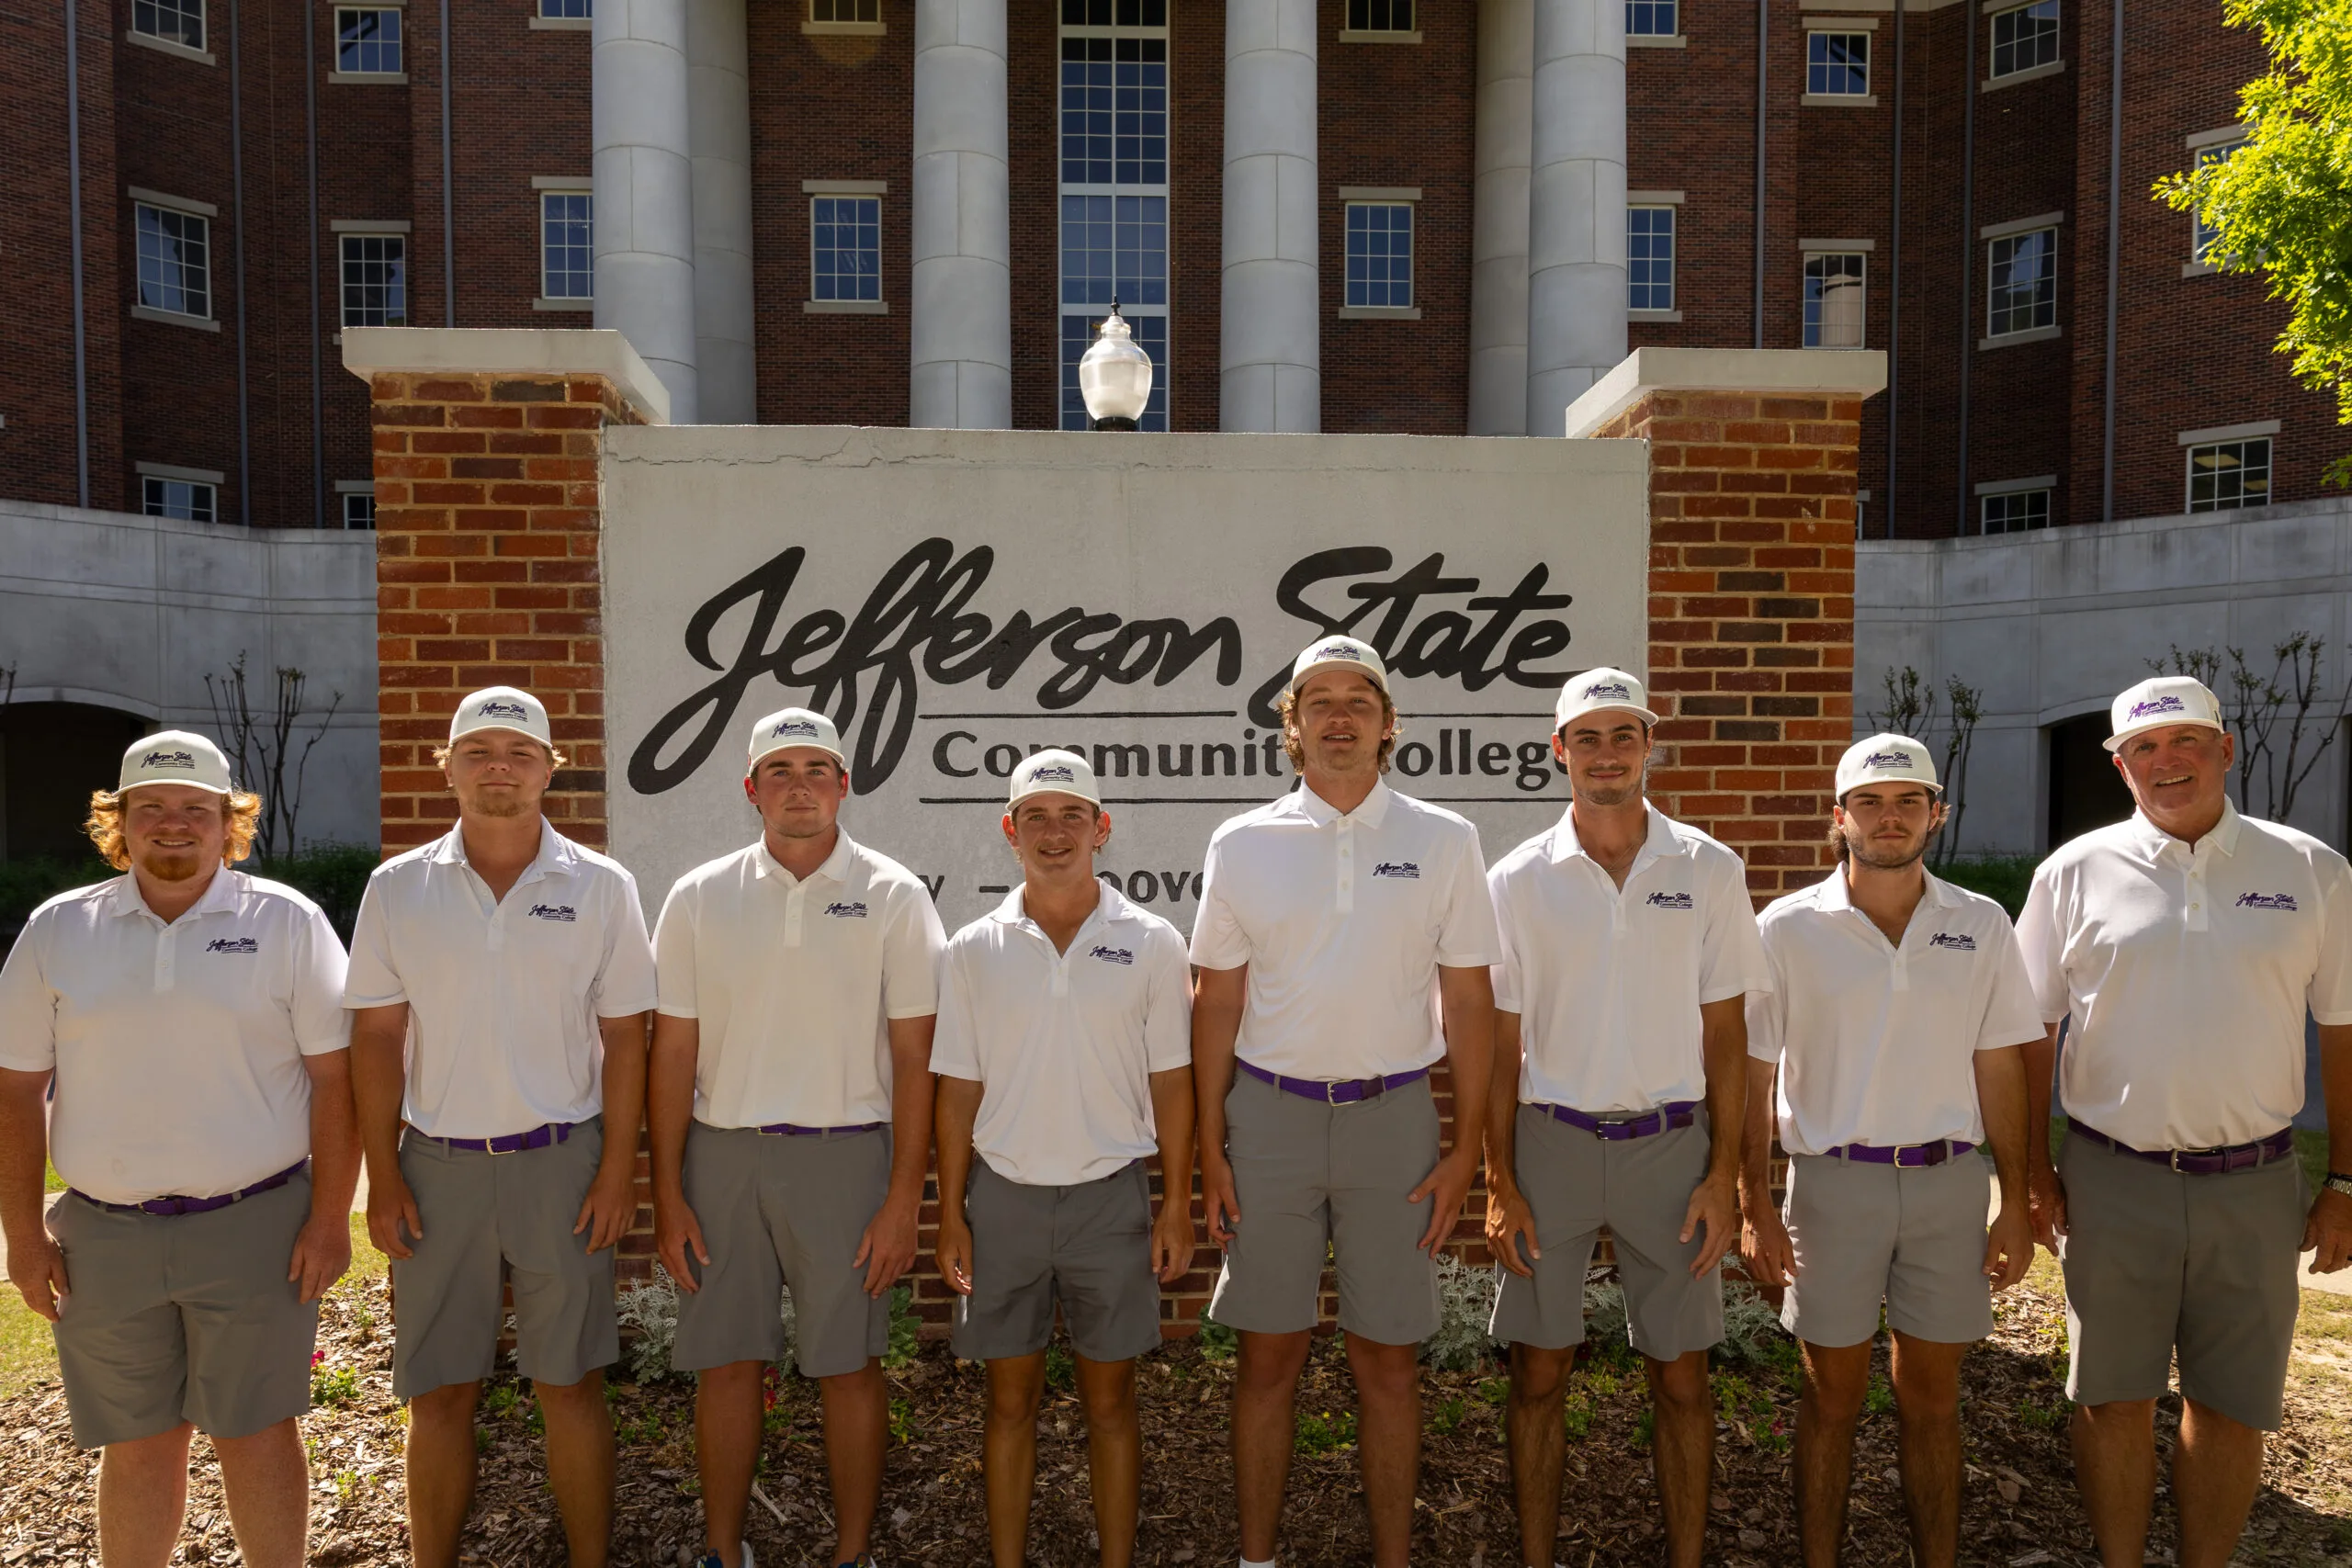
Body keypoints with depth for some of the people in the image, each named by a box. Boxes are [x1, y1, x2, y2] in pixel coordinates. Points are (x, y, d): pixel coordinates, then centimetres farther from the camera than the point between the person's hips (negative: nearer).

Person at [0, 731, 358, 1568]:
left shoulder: (286, 921, -3)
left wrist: (330, 1216, -9)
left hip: (254, 1226, -2)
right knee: (137, 1441, 14)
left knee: (256, 1430, 6)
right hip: (104, 1237, 3)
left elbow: (334, 1074, -5)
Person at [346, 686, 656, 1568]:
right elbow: (376, 1039, 4)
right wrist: (382, 1177, -1)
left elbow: (624, 1037, 0)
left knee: (570, 1385, 7)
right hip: (437, 1163, 1)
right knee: (438, 1392, 10)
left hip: (561, 1160, -1)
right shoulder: (398, 888, 2)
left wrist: (618, 1169, -5)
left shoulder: (600, 888, -1)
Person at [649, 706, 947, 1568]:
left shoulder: (893, 896, -2)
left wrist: (903, 1199, -7)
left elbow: (915, 1055, -3)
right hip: (722, 1155, 2)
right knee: (726, 1362, 10)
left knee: (849, 1365, 6)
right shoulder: (700, 897, 4)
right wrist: (668, 1192, 2)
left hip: (845, 1154, -2)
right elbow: (673, 1052, 6)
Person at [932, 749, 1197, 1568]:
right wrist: (951, 1214, 2)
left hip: (1110, 1194, -1)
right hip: (1003, 1194, 1)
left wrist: (1177, 1207, -1)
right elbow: (959, 1090, 3)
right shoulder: (974, 949, 0)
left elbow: (1169, 1082, 0)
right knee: (1010, 1399, 12)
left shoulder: (1151, 943, -3)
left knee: (1109, 1400, 10)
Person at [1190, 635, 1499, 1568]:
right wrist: (1210, 1143, 2)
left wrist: (1465, 1147, 0)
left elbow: (1468, 1000, 3)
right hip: (1269, 1113, 0)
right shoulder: (1244, 844, 2)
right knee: (1269, 1355, 9)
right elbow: (1217, 1001, 5)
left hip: (1393, 1115, 0)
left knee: (1389, 1361, 9)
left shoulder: (1443, 842, 2)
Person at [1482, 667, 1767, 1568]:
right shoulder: (1519, 880, 0)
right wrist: (1499, 1183, -2)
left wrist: (1724, 1173, -1)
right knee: (1539, 1372, 7)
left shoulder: (1709, 871, 1)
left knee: (1679, 1376, 8)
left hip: (1671, 1145, 0)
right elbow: (1501, 1045, 2)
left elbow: (1725, 1035, 4)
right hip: (1551, 1142, 0)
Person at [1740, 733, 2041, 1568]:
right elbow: (1752, 1076, -3)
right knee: (1832, 1396, 9)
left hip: (1950, 1183, 2)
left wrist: (2016, 1205, 4)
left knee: (1932, 1399, 13)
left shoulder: (1982, 926, 3)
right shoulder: (1790, 927, -4)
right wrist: (1756, 1209, -6)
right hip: (1833, 1181, -2)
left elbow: (2000, 1070, 7)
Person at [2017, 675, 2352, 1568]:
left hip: (2255, 1185, 1)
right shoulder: (2076, 873, -1)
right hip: (2113, 1181, 0)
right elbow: (2030, 1033, 3)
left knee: (2232, 1404, 12)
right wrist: (2036, 1176, 0)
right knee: (2114, 1396, 9)